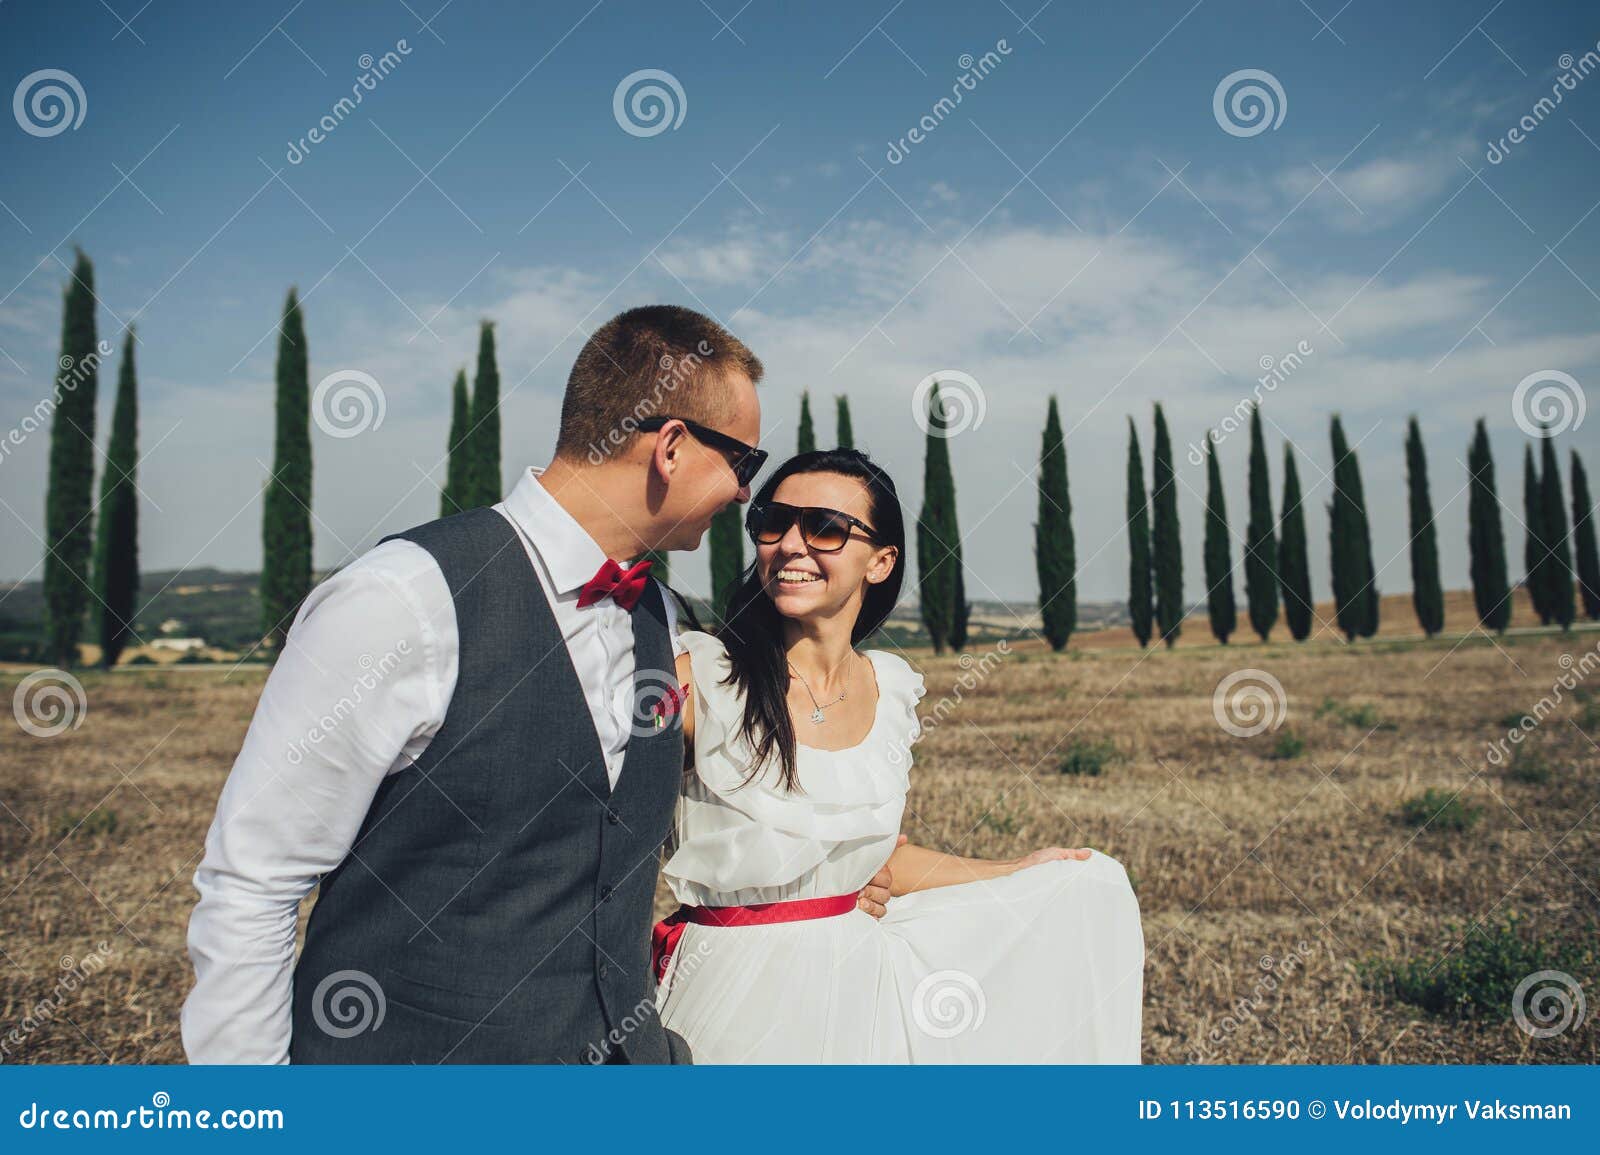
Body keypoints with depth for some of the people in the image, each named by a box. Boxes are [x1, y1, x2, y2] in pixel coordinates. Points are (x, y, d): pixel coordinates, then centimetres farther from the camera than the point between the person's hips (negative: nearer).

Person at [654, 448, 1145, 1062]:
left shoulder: (891, 690, 0)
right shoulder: (699, 676, -15)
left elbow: (874, 851, 11)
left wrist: (1020, 873, 13)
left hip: (855, 981, 5)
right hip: (734, 984, -5)